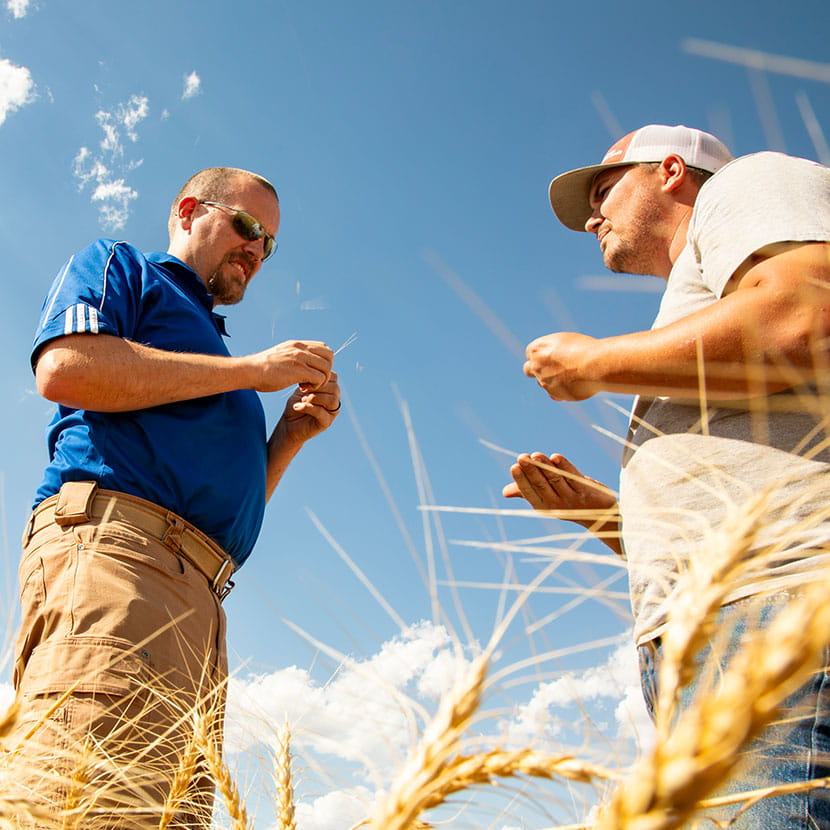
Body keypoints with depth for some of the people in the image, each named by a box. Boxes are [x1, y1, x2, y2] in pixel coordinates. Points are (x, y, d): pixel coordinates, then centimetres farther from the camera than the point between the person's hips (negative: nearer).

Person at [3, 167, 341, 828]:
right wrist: (251, 370, -2)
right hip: (111, 537, -7)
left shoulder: (207, 342, 39)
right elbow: (63, 366, -6)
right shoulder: (119, 266, 18)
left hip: (199, 597, 8)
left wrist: (293, 431, 16)